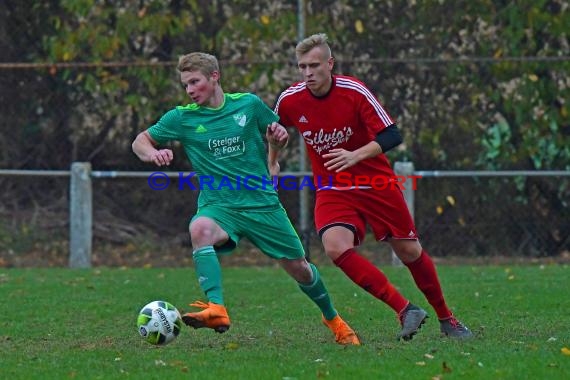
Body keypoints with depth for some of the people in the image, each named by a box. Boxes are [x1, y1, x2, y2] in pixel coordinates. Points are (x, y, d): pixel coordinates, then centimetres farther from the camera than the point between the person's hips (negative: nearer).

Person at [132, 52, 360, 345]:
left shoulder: (248, 104, 1)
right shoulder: (181, 118, 0)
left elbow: (277, 134, 16)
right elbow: (140, 141, 5)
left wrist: (278, 138, -8)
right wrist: (152, 153, -17)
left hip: (262, 203, 1)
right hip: (218, 206, -1)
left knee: (298, 267, 8)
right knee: (200, 228, -36)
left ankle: (333, 319, 36)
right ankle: (217, 311, -46)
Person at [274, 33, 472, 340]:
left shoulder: (354, 92, -18)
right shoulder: (289, 100, -9)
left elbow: (392, 135, -20)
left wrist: (356, 155, -34)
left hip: (376, 183, -1)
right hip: (332, 190, 1)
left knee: (409, 251, 6)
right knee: (335, 247, -26)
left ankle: (446, 319, 29)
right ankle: (406, 311, -19)